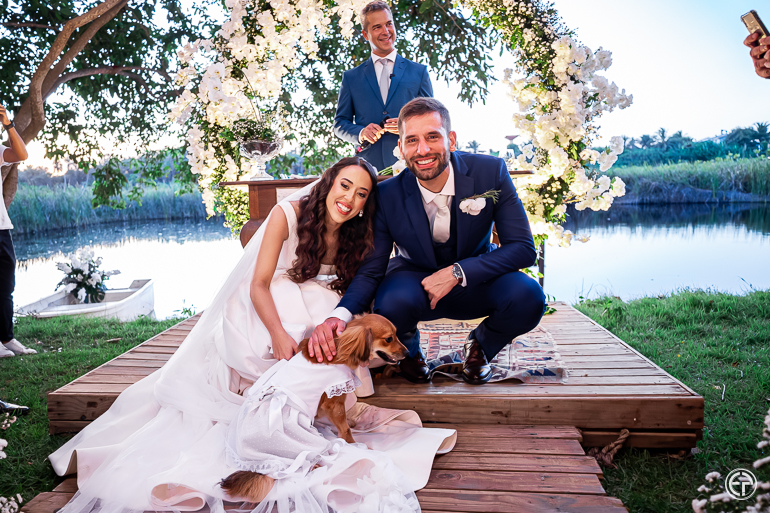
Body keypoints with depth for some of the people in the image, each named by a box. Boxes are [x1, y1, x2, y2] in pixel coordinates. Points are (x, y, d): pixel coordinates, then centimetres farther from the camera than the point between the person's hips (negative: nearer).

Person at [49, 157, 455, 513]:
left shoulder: (357, 237, 2)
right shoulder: (288, 214, -13)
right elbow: (259, 285, -17)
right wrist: (279, 333, -34)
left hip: (317, 314, 4)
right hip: (258, 313, -4)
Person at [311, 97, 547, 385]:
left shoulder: (490, 172, -19)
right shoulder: (387, 195, -18)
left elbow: (523, 248, -19)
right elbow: (371, 269, -13)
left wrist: (457, 273, -31)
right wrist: (339, 315, -35)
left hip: (475, 280, 1)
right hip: (415, 280, 0)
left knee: (528, 296, -29)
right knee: (393, 302, -35)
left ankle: (481, 346, 7)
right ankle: (409, 349, 5)